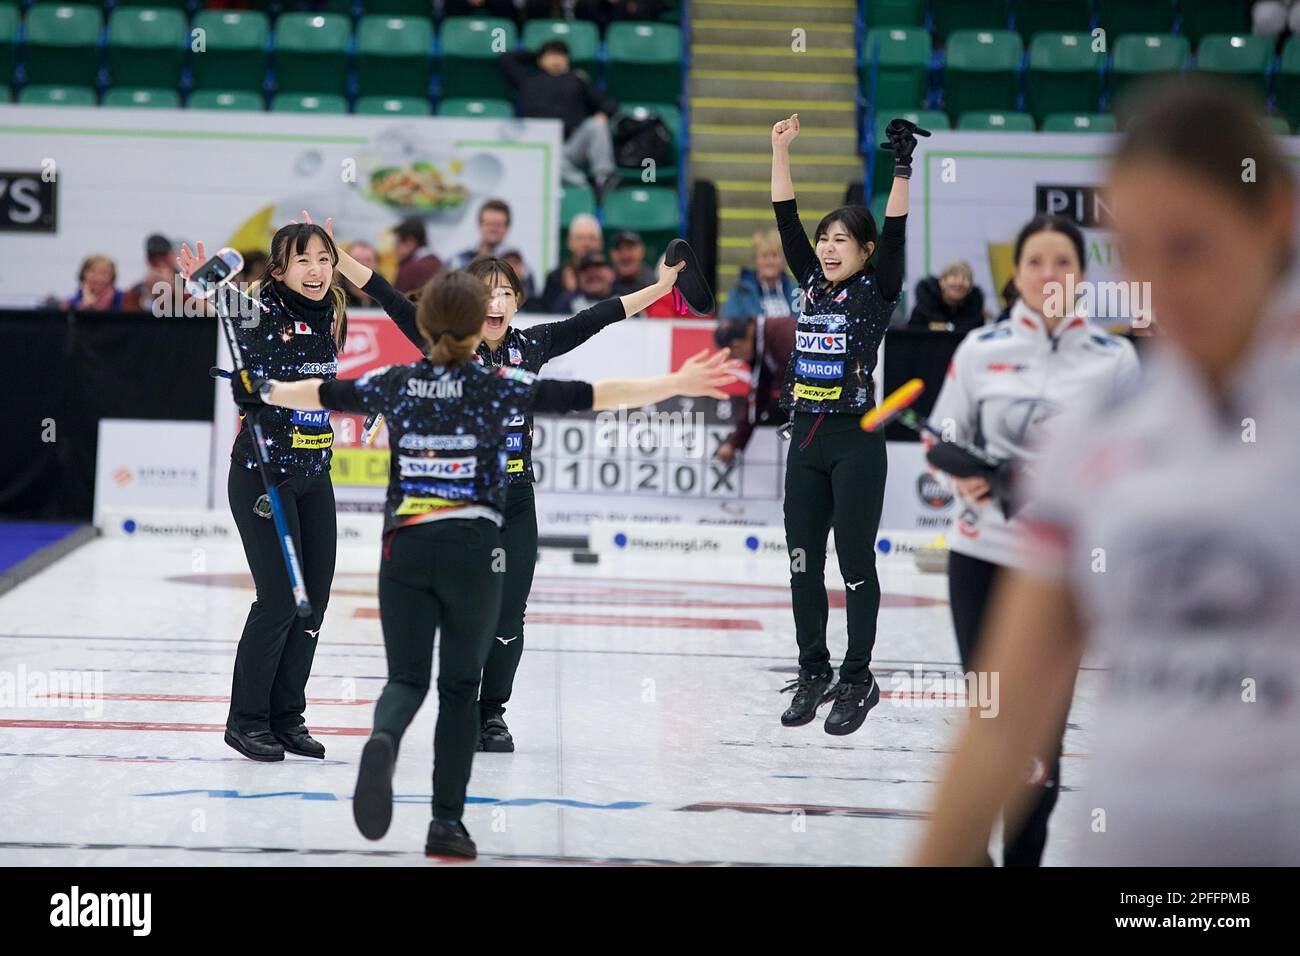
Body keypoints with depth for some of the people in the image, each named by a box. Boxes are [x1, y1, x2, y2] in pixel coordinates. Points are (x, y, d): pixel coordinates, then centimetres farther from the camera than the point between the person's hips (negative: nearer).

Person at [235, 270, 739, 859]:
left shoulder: (395, 383, 4)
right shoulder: (498, 386, -5)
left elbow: (322, 394, 19)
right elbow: (589, 395, -8)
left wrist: (263, 391, 38)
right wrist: (674, 386, -4)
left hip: (404, 546, 2)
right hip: (472, 549, -2)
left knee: (406, 678, 5)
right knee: (460, 687, 10)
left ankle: (383, 741, -31)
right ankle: (447, 823, 7)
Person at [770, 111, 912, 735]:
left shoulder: (877, 291, -2)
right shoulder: (813, 285, 11)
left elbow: (896, 236, -16)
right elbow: (786, 221, 10)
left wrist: (902, 167, -25)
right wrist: (780, 150, 5)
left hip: (856, 443, -6)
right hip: (806, 441, 6)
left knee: (855, 563, 0)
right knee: (803, 564, 7)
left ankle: (858, 680, 7)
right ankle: (814, 674, 17)